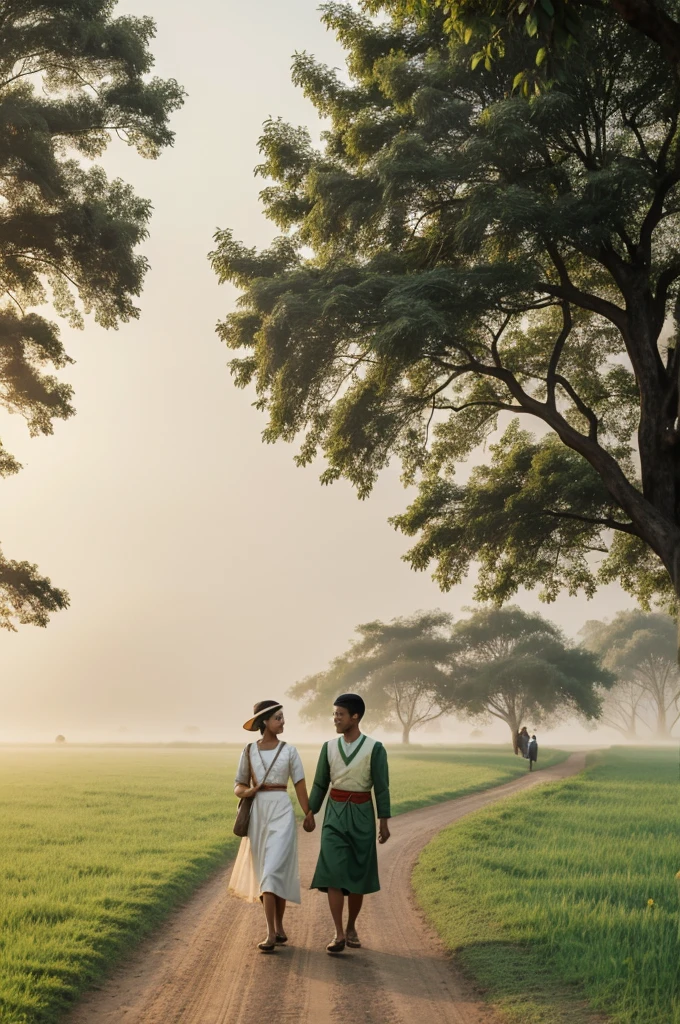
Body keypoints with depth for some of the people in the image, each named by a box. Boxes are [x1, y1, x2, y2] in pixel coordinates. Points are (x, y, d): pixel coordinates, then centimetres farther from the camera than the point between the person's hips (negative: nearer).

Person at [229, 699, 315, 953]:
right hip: (258, 814, 3)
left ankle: (272, 933, -7)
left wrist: (309, 814, 2)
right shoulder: (249, 751, 5)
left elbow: (300, 785, 4)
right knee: (265, 872, 7)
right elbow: (239, 785, 11)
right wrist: (246, 791, -11)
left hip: (282, 813, -2)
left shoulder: (289, 751, 2)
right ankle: (278, 929, 17)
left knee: (273, 870, -12)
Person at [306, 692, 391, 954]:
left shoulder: (375, 749, -7)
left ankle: (351, 928, 24)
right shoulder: (329, 747, 3)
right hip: (334, 814, 2)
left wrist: (384, 823, -7)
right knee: (333, 873, -10)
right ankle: (339, 935, -8)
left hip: (361, 815, -2)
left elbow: (381, 788, -5)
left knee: (357, 875, 6)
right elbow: (320, 785, 8)